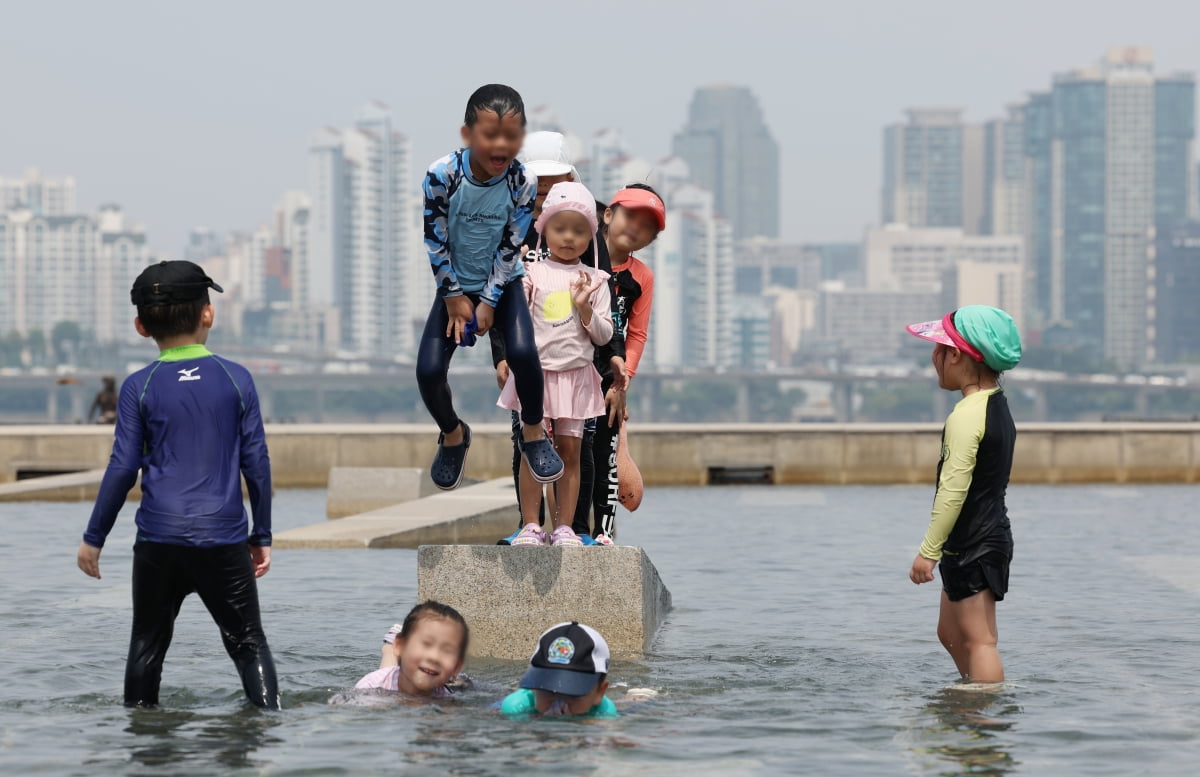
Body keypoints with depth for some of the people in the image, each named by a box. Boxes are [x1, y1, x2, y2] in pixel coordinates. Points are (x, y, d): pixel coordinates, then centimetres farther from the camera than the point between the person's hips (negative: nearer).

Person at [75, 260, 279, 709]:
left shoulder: (139, 387, 0)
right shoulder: (237, 380, 2)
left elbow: (123, 468, -1)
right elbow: (256, 463, 3)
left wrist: (94, 537, 8)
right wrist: (261, 536, 12)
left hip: (159, 538, 0)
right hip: (224, 538, 0)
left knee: (148, 643, 12)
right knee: (248, 641, 4)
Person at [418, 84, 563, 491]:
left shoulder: (523, 182, -18)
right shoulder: (441, 176, -22)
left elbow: (510, 247, -11)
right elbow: (434, 242, -13)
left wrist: (489, 302, -12)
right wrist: (454, 298, -10)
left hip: (501, 282, 0)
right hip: (454, 283, 0)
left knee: (523, 353, -25)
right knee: (429, 370, -15)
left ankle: (533, 431, 2)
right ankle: (452, 434, 17)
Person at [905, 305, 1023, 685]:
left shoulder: (966, 415, -20)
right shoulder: (998, 405, 11)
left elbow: (954, 489, -24)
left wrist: (928, 551, -20)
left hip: (972, 546, -10)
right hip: (993, 535, 10)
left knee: (978, 640, -8)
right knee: (951, 632, 20)